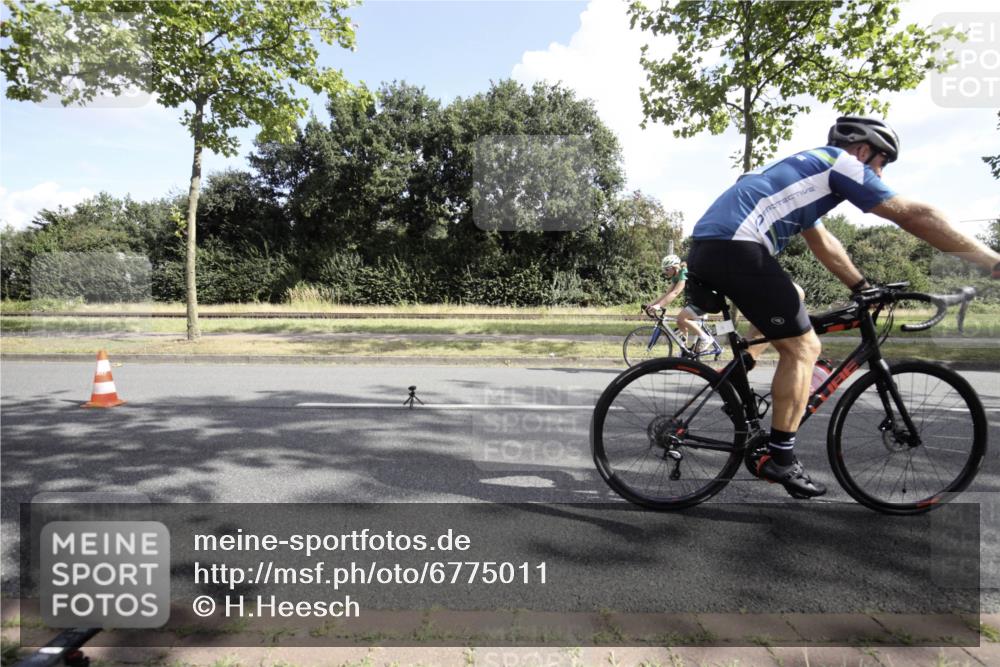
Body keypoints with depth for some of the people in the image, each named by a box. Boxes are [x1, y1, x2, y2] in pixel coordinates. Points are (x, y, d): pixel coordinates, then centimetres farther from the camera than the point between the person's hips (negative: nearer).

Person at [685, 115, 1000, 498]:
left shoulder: (809, 168, 34)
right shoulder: (842, 163, 7)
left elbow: (821, 242, 38)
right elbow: (915, 215, 2)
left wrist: (863, 287, 39)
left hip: (707, 246, 10)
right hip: (734, 248, -10)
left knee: (793, 295, 32)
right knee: (802, 348, -2)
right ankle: (779, 458, 3)